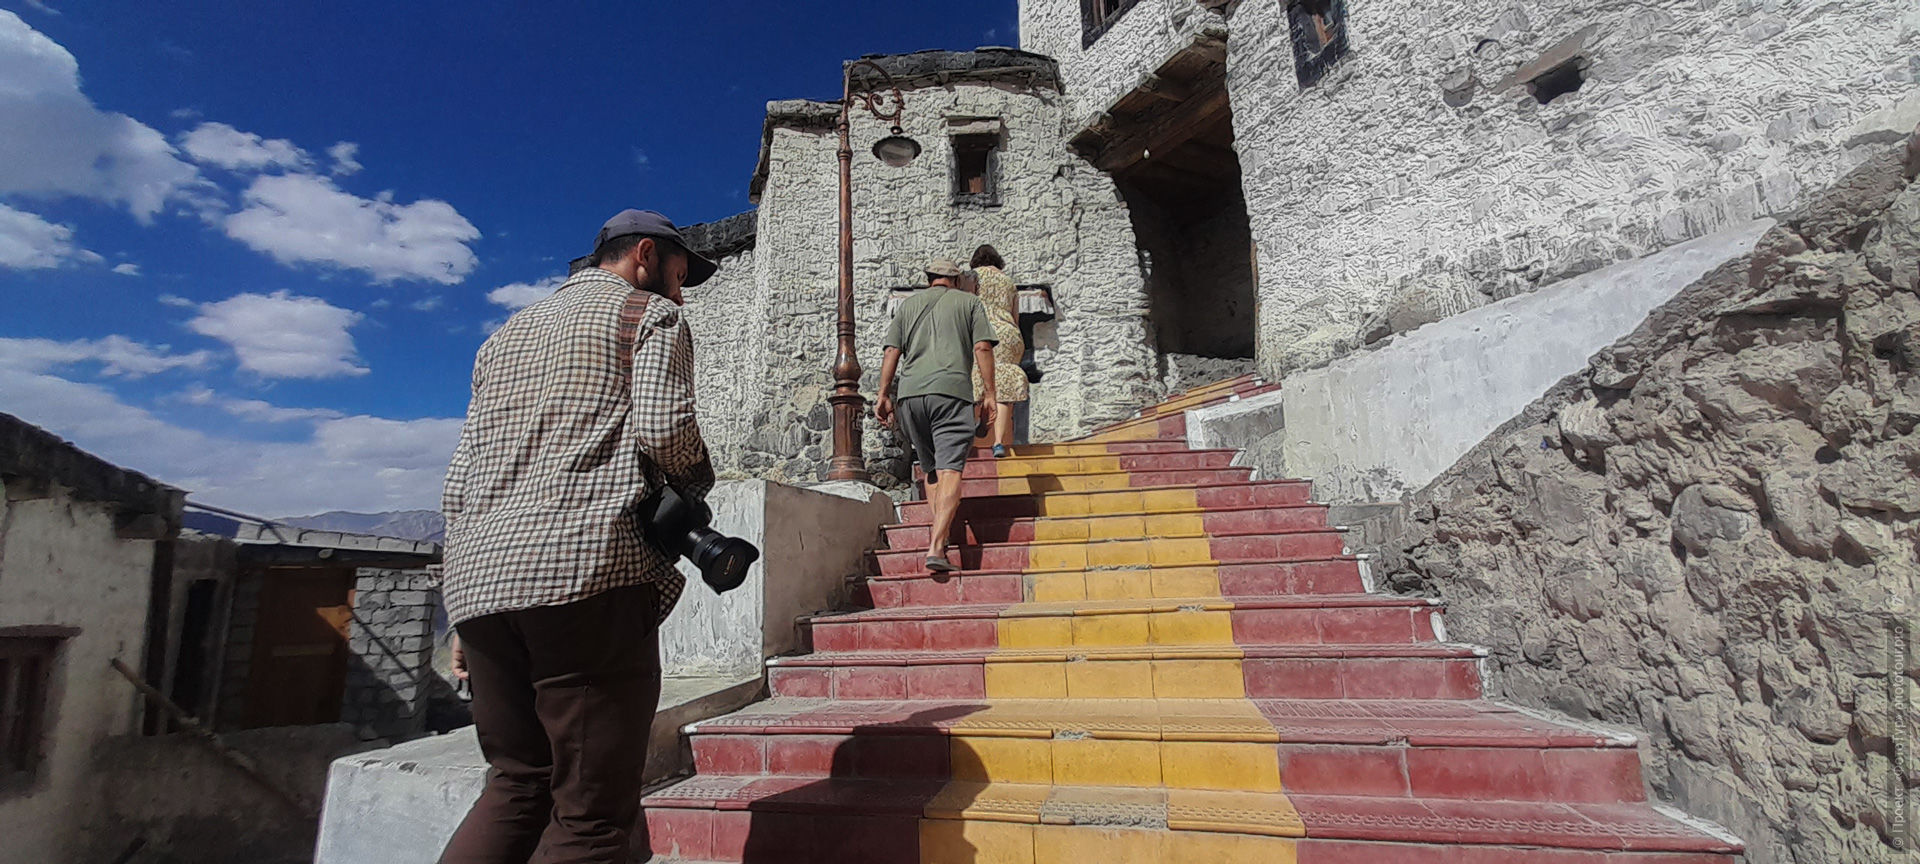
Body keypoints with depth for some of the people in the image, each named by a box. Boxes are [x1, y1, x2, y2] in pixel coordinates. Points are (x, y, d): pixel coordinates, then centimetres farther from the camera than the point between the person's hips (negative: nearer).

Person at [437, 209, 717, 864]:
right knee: (593, 809, -3)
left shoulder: (509, 333, 28)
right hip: (589, 569, -7)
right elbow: (662, 426, -11)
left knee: (517, 785, 16)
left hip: (480, 577, 7)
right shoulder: (650, 313, 8)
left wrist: (467, 614, 23)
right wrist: (697, 480, 11)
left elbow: (460, 479, 23)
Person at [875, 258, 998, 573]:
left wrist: (884, 396, 13)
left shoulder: (909, 304, 21)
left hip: (911, 393, 3)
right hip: (953, 391, -3)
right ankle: (937, 545, -20)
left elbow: (892, 352, 12)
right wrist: (989, 395, 5)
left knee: (930, 469, 17)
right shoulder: (968, 302, 15)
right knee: (950, 470, -9)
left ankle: (939, 534, 17)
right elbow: (982, 348, 4)